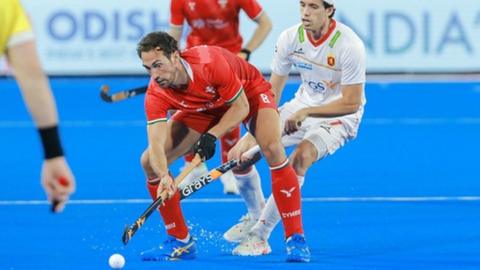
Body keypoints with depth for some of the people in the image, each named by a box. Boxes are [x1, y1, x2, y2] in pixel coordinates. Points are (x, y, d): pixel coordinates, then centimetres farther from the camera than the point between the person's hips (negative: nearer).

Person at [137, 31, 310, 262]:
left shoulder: (211, 62, -38)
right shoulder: (156, 95, -28)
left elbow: (241, 107, -25)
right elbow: (156, 144, -37)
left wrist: (212, 136, -35)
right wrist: (163, 176, -56)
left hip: (248, 93, -4)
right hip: (203, 109, 4)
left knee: (272, 149, -32)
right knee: (150, 163, -10)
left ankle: (295, 238, -23)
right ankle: (180, 241, 5)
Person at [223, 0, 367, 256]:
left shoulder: (349, 45, -26)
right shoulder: (289, 38, -12)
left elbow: (351, 103, -23)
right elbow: (271, 93, -7)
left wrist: (306, 112, -29)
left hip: (339, 116, -6)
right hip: (302, 105, 6)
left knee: (299, 159, -35)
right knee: (238, 155, -3)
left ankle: (259, 237, -26)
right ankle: (256, 214, 27)